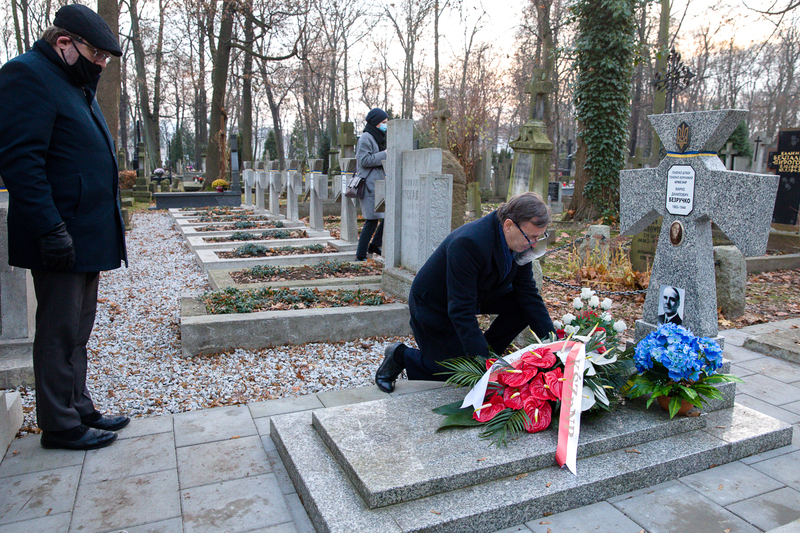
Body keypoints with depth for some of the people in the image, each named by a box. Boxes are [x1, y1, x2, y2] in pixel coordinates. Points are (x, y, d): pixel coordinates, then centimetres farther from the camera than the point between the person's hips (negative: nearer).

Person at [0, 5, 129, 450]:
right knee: (60, 333, 0)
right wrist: (50, 229, -24)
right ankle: (61, 426, 12)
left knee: (78, 330, 15)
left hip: (90, 237, 10)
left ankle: (80, 409, 27)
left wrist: (108, 231, 20)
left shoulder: (78, 87, 21)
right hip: (63, 240, -10)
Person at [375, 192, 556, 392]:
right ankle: (400, 355, 14)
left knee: (524, 306, -10)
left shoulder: (520, 242, -14)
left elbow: (528, 293, -6)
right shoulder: (468, 243, -38)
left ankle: (488, 351, 7)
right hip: (435, 306, -7)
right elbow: (461, 312, -36)